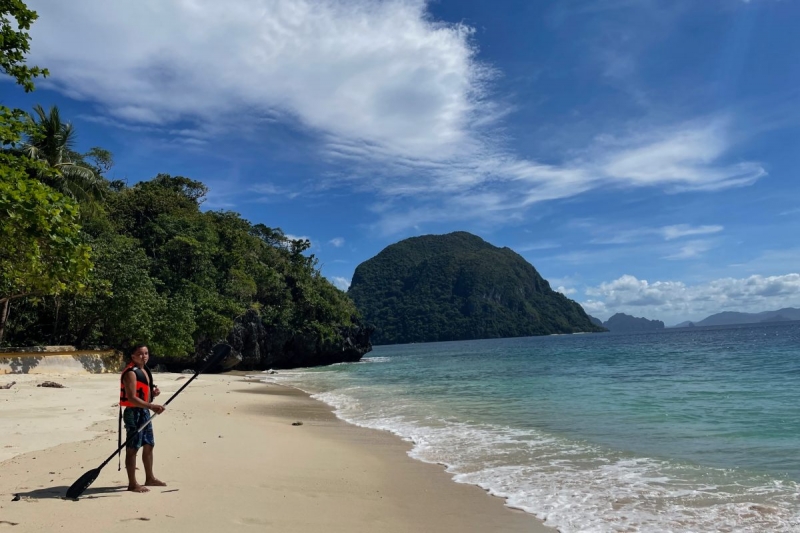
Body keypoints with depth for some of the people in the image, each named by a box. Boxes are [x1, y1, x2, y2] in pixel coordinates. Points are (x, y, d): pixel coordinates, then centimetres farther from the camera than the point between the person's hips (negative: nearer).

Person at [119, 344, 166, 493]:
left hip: (145, 411, 10)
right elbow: (131, 398, -25)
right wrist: (152, 406, -34)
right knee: (132, 448, -3)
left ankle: (149, 478, 28)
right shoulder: (131, 373, -16)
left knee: (149, 445, 16)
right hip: (134, 413, -10)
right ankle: (132, 483, 5)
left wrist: (153, 392, 4)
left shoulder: (145, 370, 13)